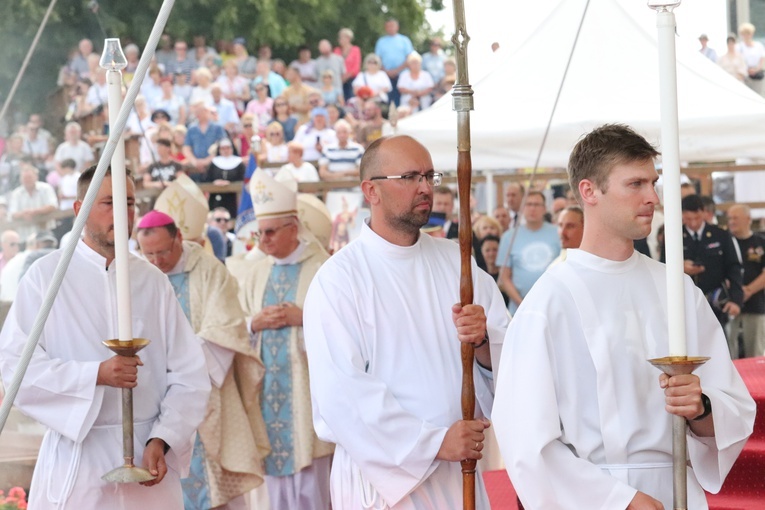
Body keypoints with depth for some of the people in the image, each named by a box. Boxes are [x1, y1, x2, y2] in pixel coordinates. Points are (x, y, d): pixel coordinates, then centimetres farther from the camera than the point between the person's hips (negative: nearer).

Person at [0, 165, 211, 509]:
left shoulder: (152, 281, 8)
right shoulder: (47, 275, 0)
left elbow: (189, 374, 4)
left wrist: (162, 440, -9)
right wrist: (96, 374, -18)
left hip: (147, 454, 3)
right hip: (77, 458, -2)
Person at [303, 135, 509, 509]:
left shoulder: (456, 261, 6)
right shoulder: (338, 278, -9)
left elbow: (509, 350, 2)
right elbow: (341, 393, -17)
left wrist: (483, 340, -20)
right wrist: (434, 442, -19)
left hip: (460, 470, 4)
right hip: (384, 476, -4)